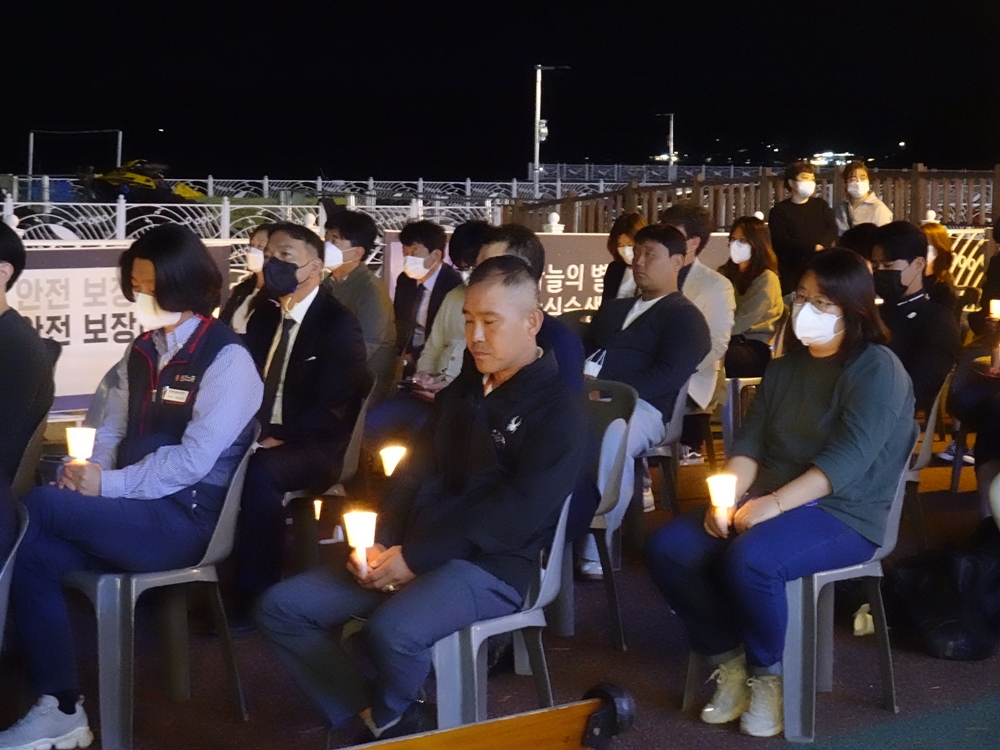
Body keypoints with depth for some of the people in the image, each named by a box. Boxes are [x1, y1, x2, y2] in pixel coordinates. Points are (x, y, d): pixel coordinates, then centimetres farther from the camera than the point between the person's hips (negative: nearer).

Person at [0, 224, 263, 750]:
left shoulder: (227, 360, -9)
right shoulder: (142, 351, 15)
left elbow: (193, 461, -16)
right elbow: (111, 432, 17)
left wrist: (108, 485, -16)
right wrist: (90, 475, -5)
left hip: (183, 520, -7)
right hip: (132, 511, 7)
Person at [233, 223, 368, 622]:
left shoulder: (339, 324, -8)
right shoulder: (262, 318, 13)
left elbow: (330, 408, -15)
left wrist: (278, 438, -23)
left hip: (317, 449, -6)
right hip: (261, 440, 6)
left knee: (261, 471, -36)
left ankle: (254, 597, -27)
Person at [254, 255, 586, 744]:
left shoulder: (556, 407, -7)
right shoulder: (460, 392, 17)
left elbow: (520, 511, -17)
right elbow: (417, 475, 15)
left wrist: (415, 557, -19)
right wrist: (382, 545, -5)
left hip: (490, 565, -7)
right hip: (410, 555, 8)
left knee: (391, 630, -36)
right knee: (281, 608, -6)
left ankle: (393, 719, -3)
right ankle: (376, 720, -3)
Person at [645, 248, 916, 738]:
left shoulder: (877, 370, -8)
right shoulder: (785, 367, 15)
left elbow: (848, 458, -20)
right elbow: (751, 442, 8)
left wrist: (776, 503, -27)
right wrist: (727, 496, -12)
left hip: (842, 514, -7)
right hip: (768, 503, 7)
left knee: (749, 561, -36)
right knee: (667, 548, -14)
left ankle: (768, 674, -10)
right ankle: (730, 662, -1)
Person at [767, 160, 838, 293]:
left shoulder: (821, 205, 16)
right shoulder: (779, 210, 4)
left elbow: (832, 231, 4)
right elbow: (780, 241, -8)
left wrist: (821, 246, -17)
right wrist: (813, 249, -17)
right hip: (791, 272, -3)